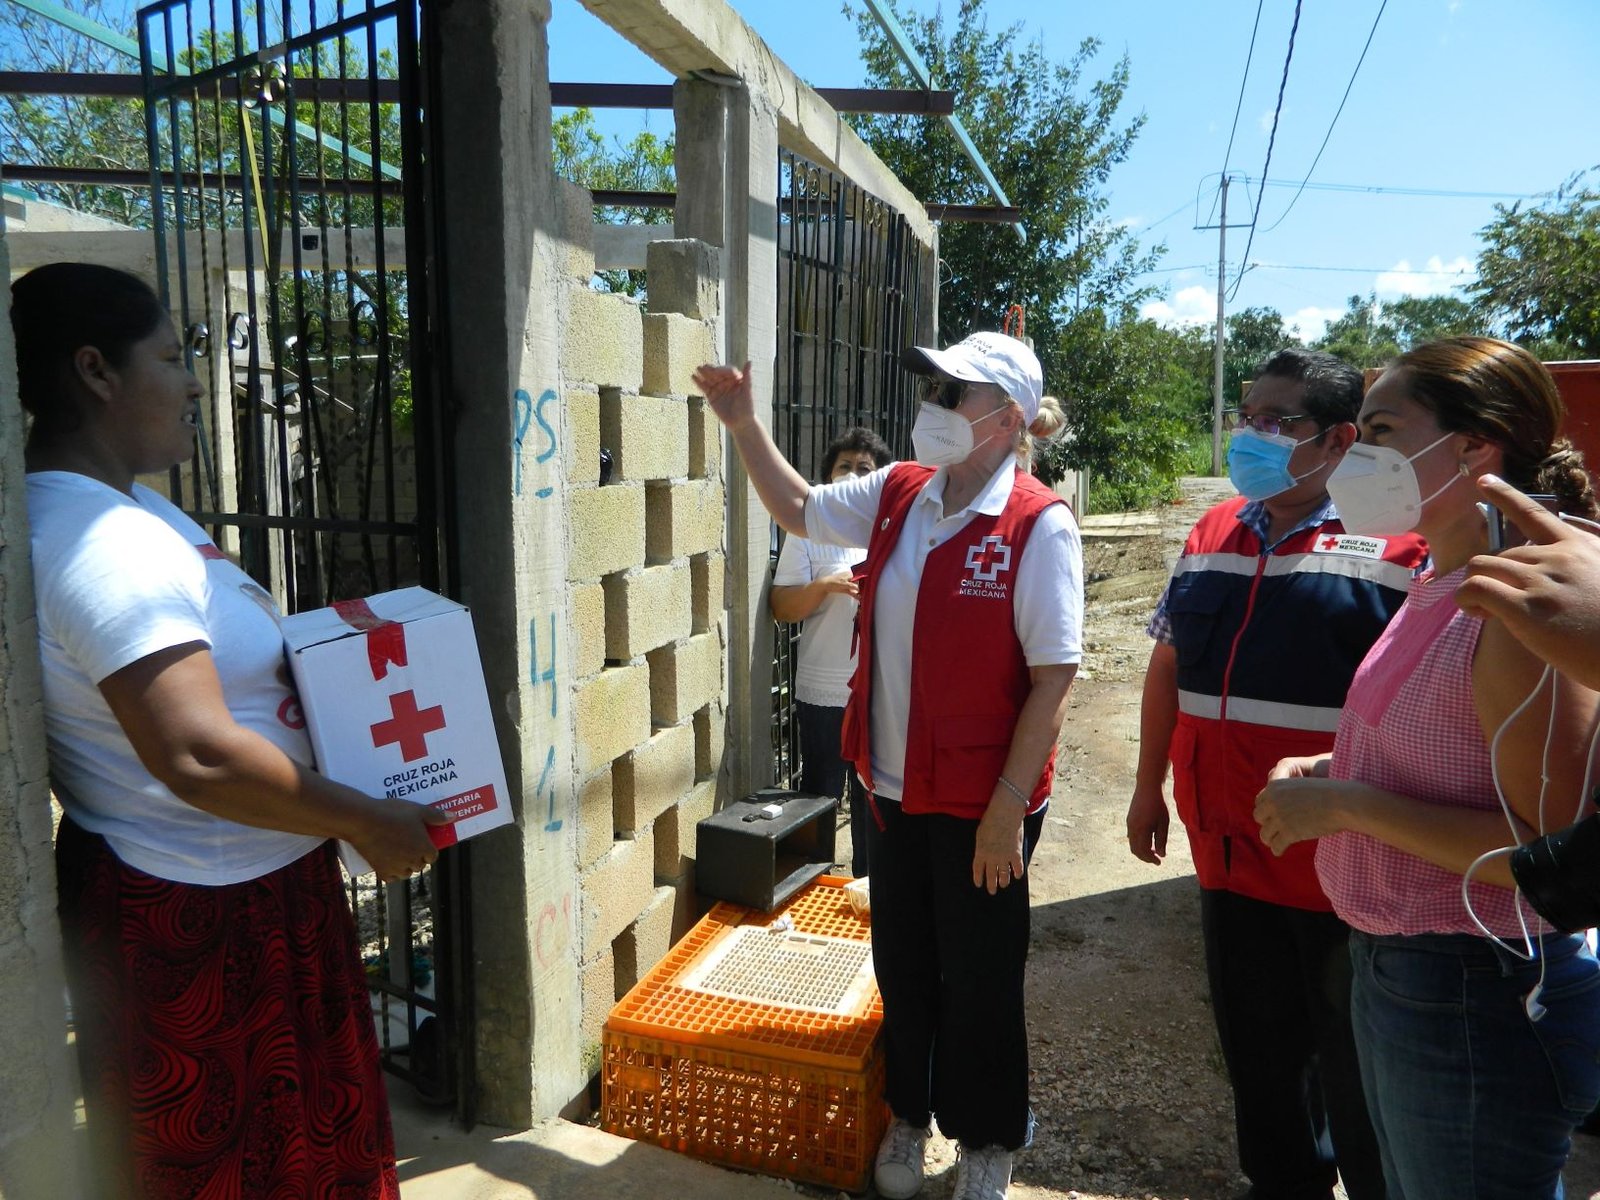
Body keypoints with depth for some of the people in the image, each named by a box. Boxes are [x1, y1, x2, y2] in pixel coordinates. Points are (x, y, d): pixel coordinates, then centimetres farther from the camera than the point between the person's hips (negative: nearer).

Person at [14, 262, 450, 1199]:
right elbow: (199, 758, -32)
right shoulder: (105, 547, -26)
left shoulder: (122, 510, 8)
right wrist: (367, 822, -22)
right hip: (199, 912, -10)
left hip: (234, 887, 10)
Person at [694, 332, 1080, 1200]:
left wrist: (1008, 807, -18)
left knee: (978, 981, 14)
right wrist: (744, 425, 7)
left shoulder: (1038, 525, -18)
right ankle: (909, 1113, 45)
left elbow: (1054, 674, -18)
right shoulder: (896, 494, 1)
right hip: (892, 787, 6)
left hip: (981, 803, -5)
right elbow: (798, 509, 17)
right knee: (901, 966, 21)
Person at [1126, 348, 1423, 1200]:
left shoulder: (1391, 548, -13)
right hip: (1229, 850, 6)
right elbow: (1167, 667, 14)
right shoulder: (1211, 535, 6)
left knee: (1355, 1067, 12)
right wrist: (1149, 788, 17)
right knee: (1255, 1048, 22)